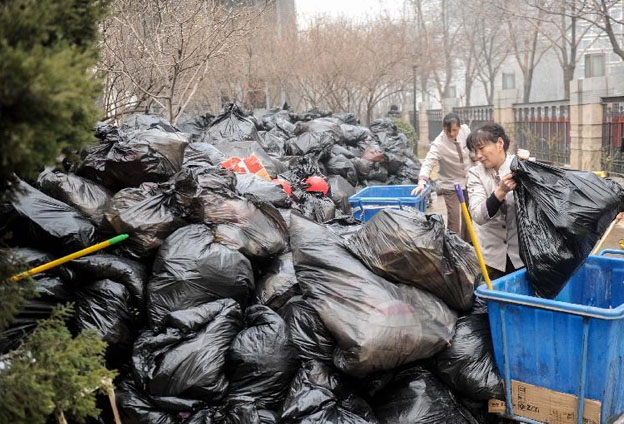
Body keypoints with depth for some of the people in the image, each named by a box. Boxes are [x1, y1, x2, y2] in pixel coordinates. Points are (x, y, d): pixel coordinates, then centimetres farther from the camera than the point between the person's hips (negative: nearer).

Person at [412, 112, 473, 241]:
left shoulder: (465, 130, -13)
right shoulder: (439, 144, -27)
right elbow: (428, 162, -40)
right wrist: (422, 182, -56)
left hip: (468, 181, 5)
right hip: (450, 184, -5)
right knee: (453, 217, -9)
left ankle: (466, 242, 34)